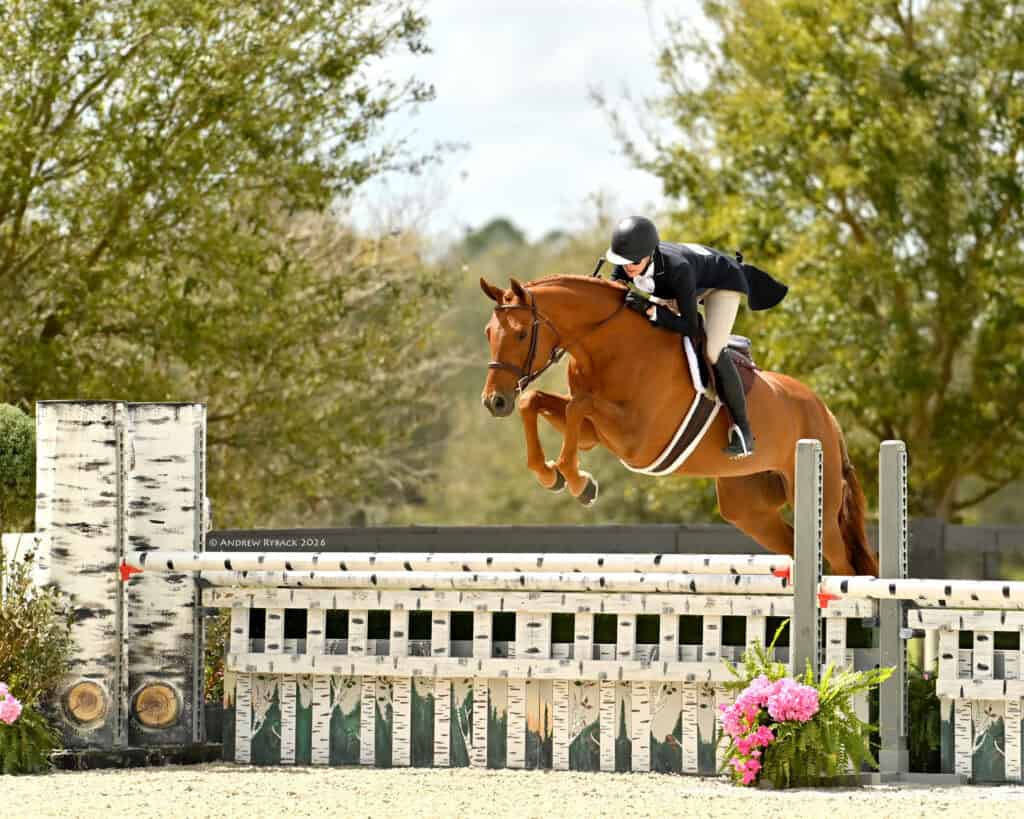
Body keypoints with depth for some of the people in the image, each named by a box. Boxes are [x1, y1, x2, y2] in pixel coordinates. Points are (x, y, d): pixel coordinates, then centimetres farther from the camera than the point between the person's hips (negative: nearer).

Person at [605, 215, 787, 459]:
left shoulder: (676, 268, -44)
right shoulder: (626, 260, -28)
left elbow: (690, 328, -40)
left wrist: (650, 310, -51)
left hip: (723, 279, -7)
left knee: (712, 352, -24)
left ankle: (743, 429, -11)